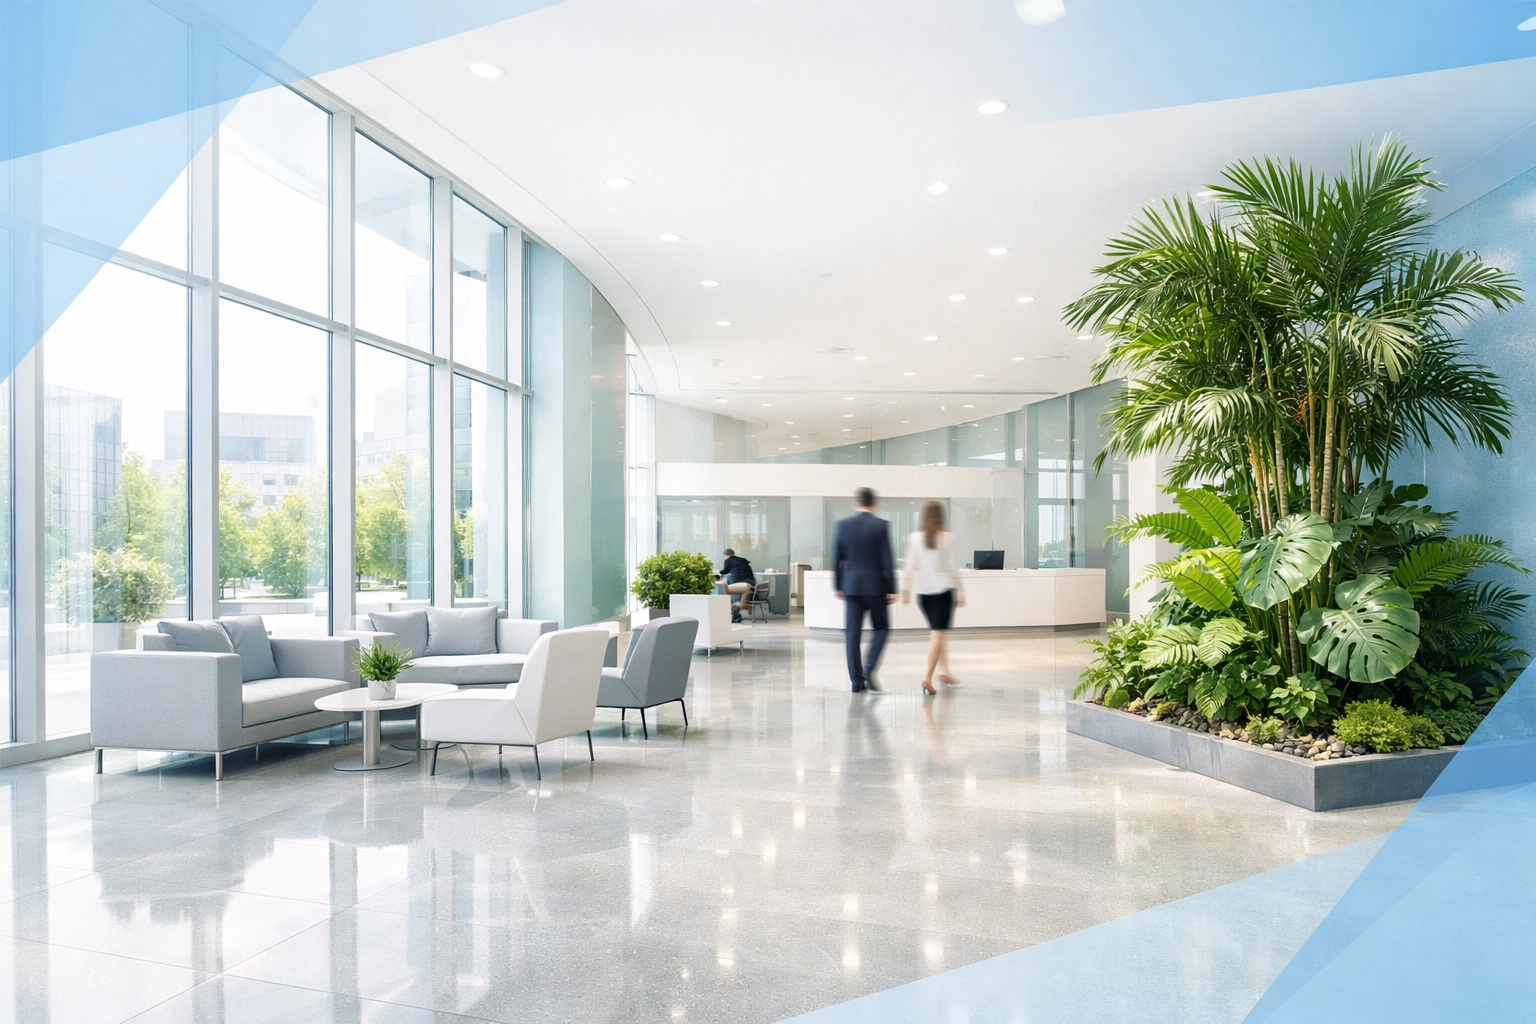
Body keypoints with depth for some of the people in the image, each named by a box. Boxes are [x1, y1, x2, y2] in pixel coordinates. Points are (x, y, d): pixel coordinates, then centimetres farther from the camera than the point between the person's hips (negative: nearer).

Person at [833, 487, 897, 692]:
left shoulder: (843, 524, 1)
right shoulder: (881, 525, -7)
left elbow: (836, 558, 5)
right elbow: (887, 560, -8)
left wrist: (837, 586, 14)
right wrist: (892, 589, -3)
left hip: (851, 585, 3)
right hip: (875, 586, -2)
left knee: (852, 633, 5)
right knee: (881, 628, 13)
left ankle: (856, 679, 5)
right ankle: (868, 668, -5)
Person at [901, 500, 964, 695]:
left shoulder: (915, 538, -1)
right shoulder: (947, 537, -7)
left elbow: (909, 566, 0)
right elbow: (952, 567, -6)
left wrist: (905, 588, 9)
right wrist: (960, 591, 1)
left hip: (923, 591, 4)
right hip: (943, 590, -4)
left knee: (936, 633, 21)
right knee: (937, 635, -4)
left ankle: (945, 672, 30)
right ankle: (928, 677, -15)